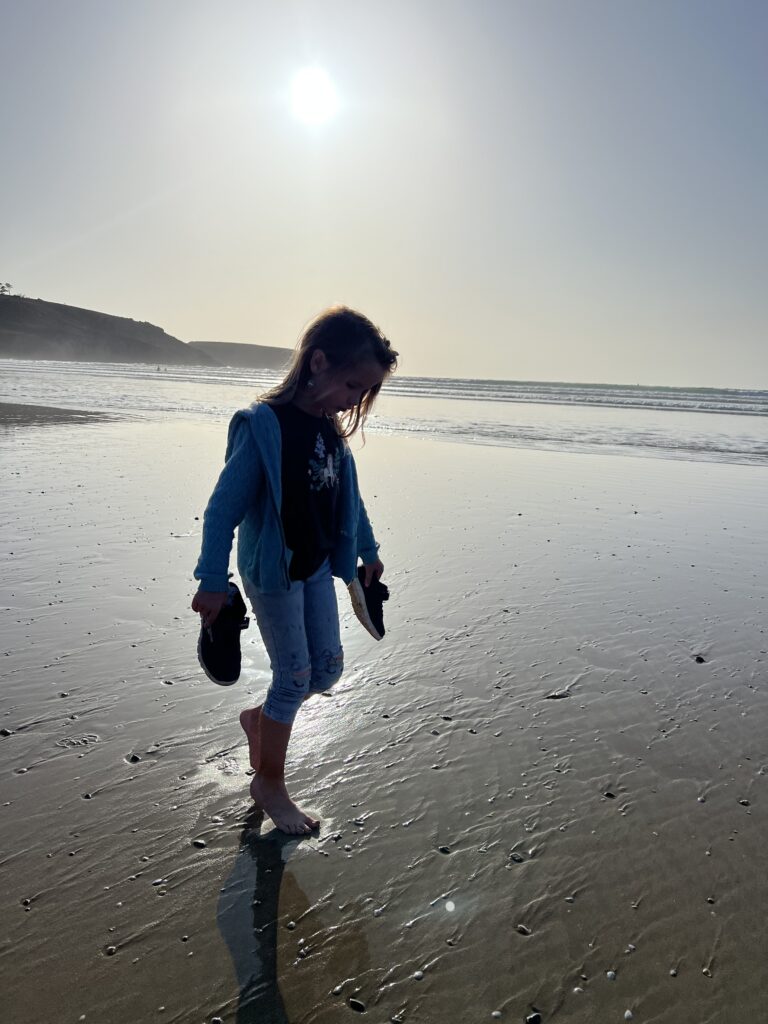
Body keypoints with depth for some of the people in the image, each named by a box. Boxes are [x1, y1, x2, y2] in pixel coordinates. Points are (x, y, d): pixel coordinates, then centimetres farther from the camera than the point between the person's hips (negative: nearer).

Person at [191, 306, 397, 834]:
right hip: (272, 570, -7)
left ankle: (259, 717, 39)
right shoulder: (263, 425, -22)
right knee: (295, 676, 1)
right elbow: (223, 508, -20)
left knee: (328, 668, 11)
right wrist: (213, 582, -20)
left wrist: (368, 551, 22)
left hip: (318, 565, 7)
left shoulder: (332, 429, 1)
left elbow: (349, 496, 15)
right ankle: (269, 784, 23)